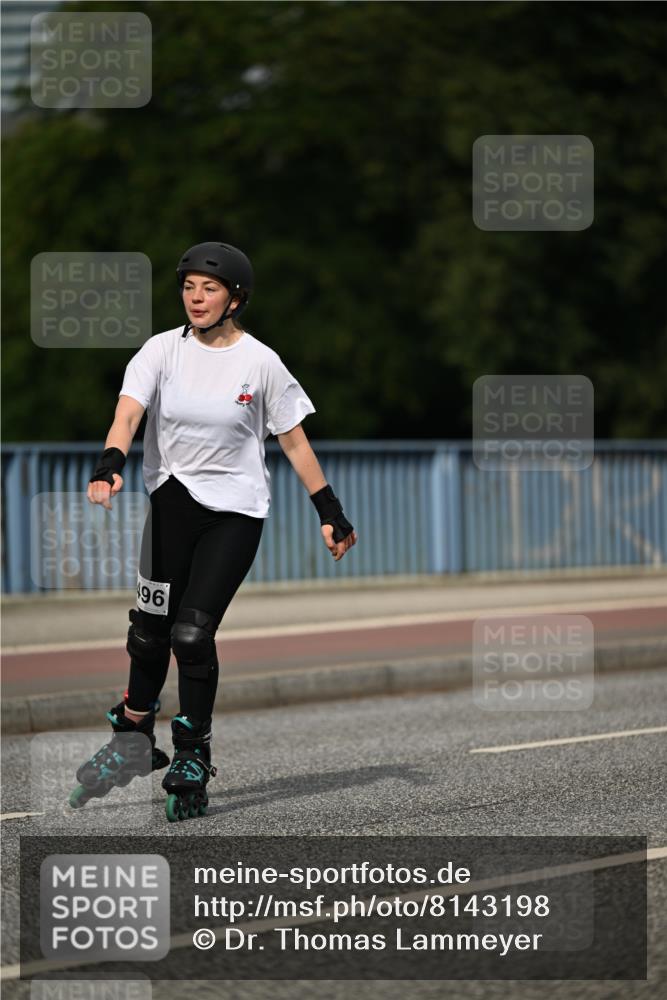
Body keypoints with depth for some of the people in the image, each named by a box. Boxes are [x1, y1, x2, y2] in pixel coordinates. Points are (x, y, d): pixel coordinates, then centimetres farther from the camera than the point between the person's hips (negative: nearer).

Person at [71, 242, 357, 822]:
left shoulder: (260, 363, -5)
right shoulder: (163, 351, -2)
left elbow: (295, 442, 3)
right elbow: (128, 411, -16)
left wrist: (331, 513, 3)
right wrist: (110, 467, -35)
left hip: (237, 509, -2)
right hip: (172, 502, 2)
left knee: (192, 633, -11)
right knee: (150, 631, 3)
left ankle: (193, 762, 2)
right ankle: (134, 737, 25)